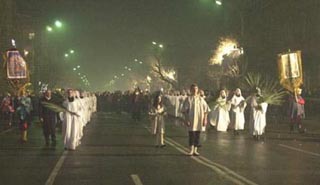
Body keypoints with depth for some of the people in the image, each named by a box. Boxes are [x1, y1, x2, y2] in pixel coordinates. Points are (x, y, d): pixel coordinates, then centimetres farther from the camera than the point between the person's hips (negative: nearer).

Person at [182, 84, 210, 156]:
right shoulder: (188, 99, -2)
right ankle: (191, 150, 3)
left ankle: (195, 150, 15)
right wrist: (187, 120, -10)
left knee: (197, 135, 6)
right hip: (191, 120, -3)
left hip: (199, 120, 3)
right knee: (191, 134, -3)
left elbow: (205, 110, 8)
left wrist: (205, 120, 2)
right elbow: (185, 110, -3)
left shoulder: (201, 99, 6)